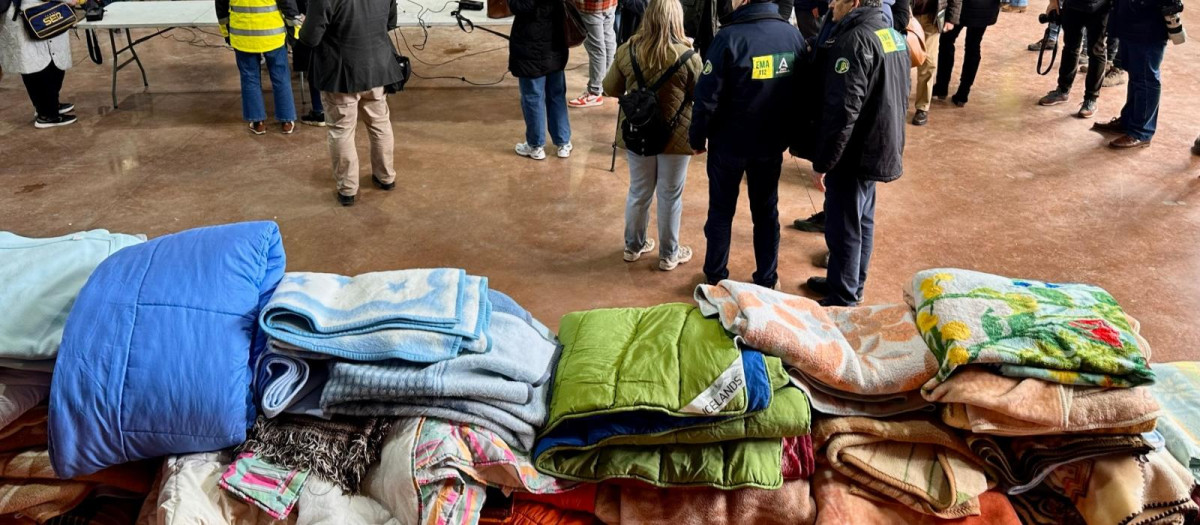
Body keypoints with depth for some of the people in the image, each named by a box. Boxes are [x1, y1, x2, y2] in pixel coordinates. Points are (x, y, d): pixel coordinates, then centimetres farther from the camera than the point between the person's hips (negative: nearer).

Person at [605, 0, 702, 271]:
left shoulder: (627, 51, -9)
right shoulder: (688, 57, -18)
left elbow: (610, 88, 4)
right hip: (675, 136, -3)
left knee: (638, 192, 19)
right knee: (670, 196, 12)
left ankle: (633, 246, 35)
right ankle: (668, 254, 27)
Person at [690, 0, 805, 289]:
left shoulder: (730, 37, -21)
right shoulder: (793, 33, -4)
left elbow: (707, 97, -18)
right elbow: (801, 90, 4)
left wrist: (698, 137, -4)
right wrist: (789, 134, 15)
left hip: (729, 143, -4)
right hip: (772, 143, 4)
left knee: (721, 211, 13)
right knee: (766, 211, 17)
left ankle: (715, 276, 25)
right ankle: (767, 280, 25)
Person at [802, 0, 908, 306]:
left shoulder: (855, 40, -22)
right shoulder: (892, 34, 9)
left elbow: (842, 111, -26)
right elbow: (899, 97, 17)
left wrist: (821, 163, -19)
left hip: (856, 153, -10)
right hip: (879, 148, 10)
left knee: (843, 229, 2)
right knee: (862, 223, 20)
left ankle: (842, 301, 14)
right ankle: (851, 286, 35)